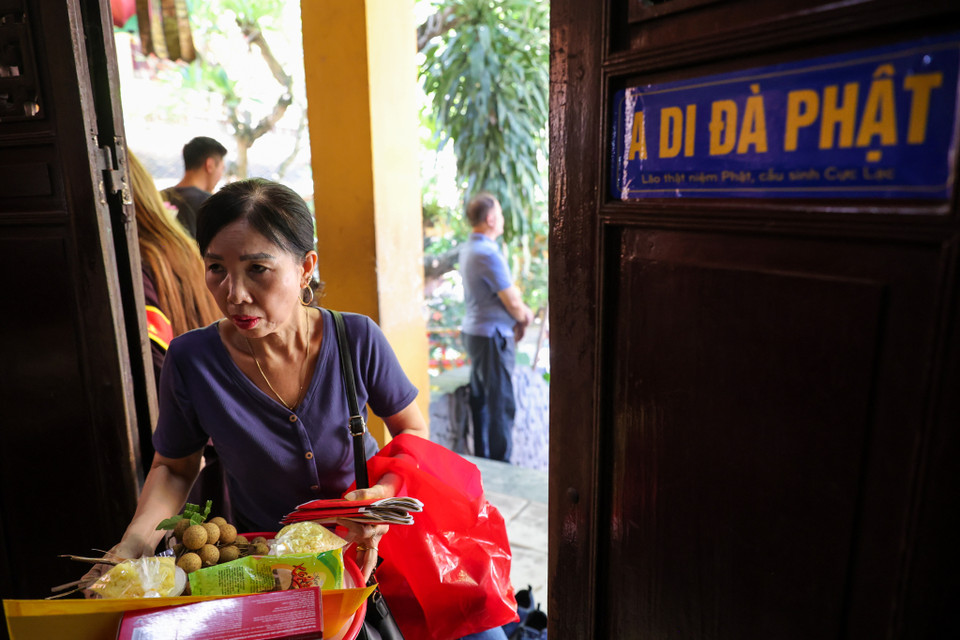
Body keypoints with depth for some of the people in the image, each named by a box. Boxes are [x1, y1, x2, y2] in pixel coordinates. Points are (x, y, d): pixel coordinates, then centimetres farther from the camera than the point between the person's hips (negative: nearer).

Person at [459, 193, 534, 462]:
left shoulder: (468, 249, 10)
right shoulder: (489, 253, -21)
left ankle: (481, 457, 29)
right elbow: (513, 302, -17)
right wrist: (525, 317, 4)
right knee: (501, 404, -1)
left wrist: (518, 316, 6)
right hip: (492, 336, -10)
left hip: (473, 331, 10)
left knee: (480, 400, 17)